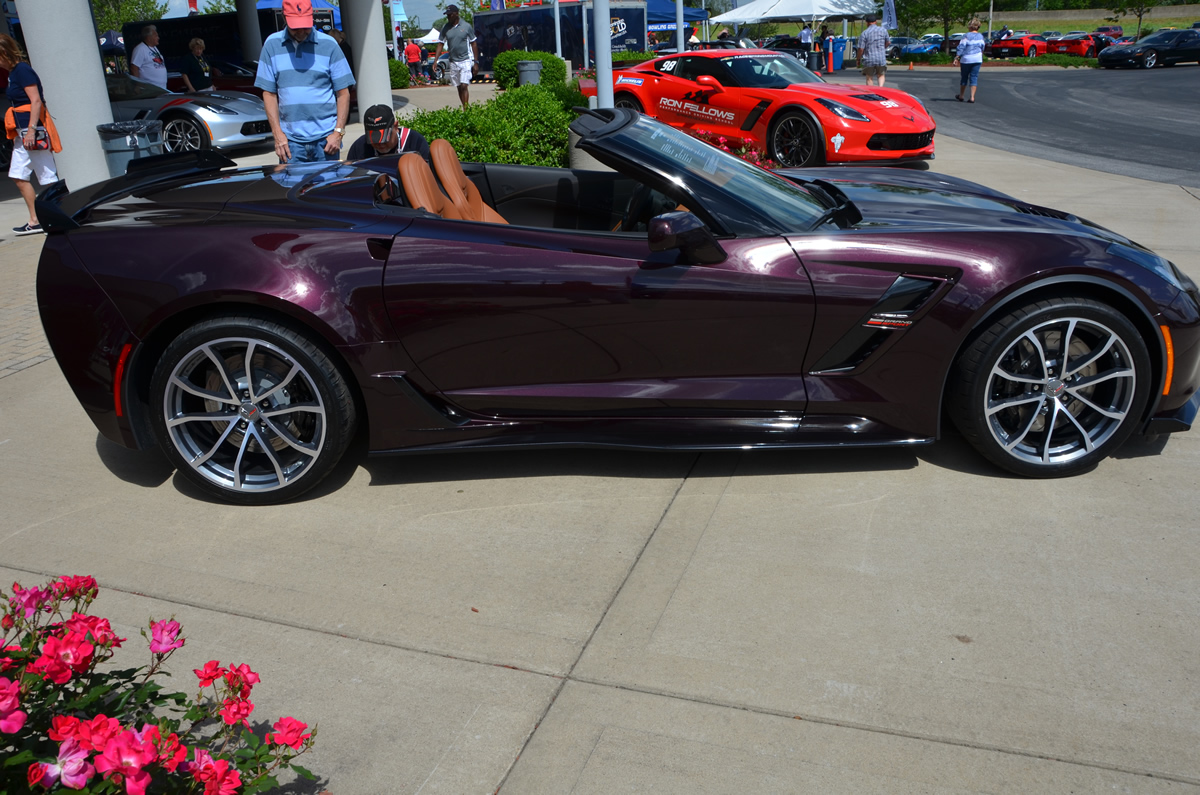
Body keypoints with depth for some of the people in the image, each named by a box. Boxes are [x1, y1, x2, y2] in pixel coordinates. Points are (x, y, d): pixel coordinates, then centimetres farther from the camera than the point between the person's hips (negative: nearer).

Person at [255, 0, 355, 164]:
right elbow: (269, 93, 6)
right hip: (290, 139, 1)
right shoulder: (272, 44, 5)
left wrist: (339, 132, -6)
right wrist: (277, 133, -2)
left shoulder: (328, 44, 1)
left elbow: (343, 93, 2)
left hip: (325, 138, -1)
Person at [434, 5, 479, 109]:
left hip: (466, 61, -4)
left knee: (464, 86, -15)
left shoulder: (466, 26, -4)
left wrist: (476, 62, -3)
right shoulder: (445, 28, 3)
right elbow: (440, 45, 6)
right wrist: (435, 61, -4)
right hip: (453, 62, 4)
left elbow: (474, 44, 1)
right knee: (459, 88, 8)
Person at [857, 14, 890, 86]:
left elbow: (861, 49, -12)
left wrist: (858, 59, 3)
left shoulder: (864, 33, -9)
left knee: (869, 78, 11)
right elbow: (888, 42, 16)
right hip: (881, 58, 2)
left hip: (868, 59, -2)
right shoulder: (883, 30, 2)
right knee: (881, 75, 20)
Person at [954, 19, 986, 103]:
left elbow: (961, 47, -12)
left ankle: (961, 96, 19)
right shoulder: (981, 36, 5)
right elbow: (982, 47, 13)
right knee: (974, 77, 3)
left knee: (964, 77, 10)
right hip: (977, 59, 3)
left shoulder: (967, 36, -9)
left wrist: (957, 58, -12)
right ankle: (972, 97, -5)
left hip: (966, 59, -3)